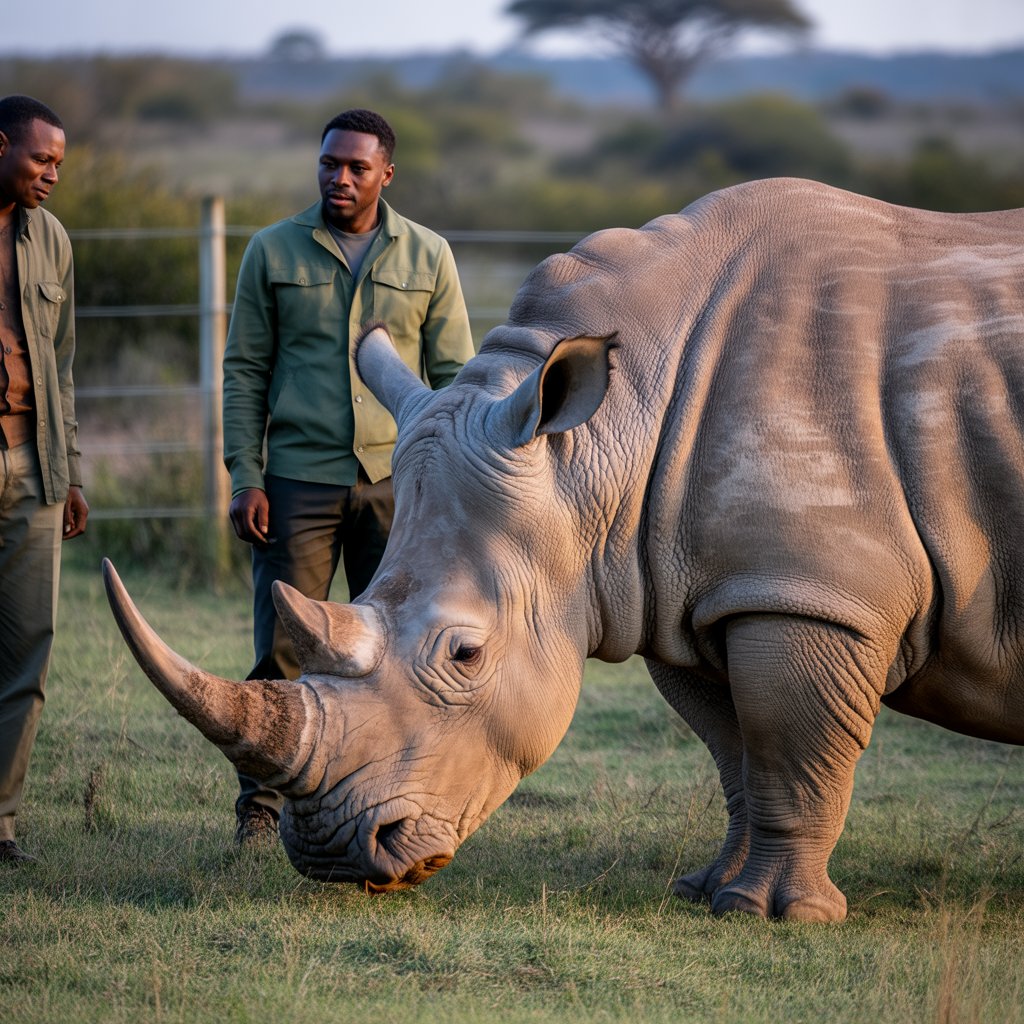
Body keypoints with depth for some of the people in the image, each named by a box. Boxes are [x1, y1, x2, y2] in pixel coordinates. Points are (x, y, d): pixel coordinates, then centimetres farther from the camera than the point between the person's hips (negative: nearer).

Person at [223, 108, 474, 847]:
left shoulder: (427, 257, 5)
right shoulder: (274, 251, 4)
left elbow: (453, 375, 7)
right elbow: (245, 370, 5)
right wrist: (244, 476, -4)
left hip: (395, 481, 1)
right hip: (298, 480, -1)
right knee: (283, 649, -3)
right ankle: (260, 806, 5)